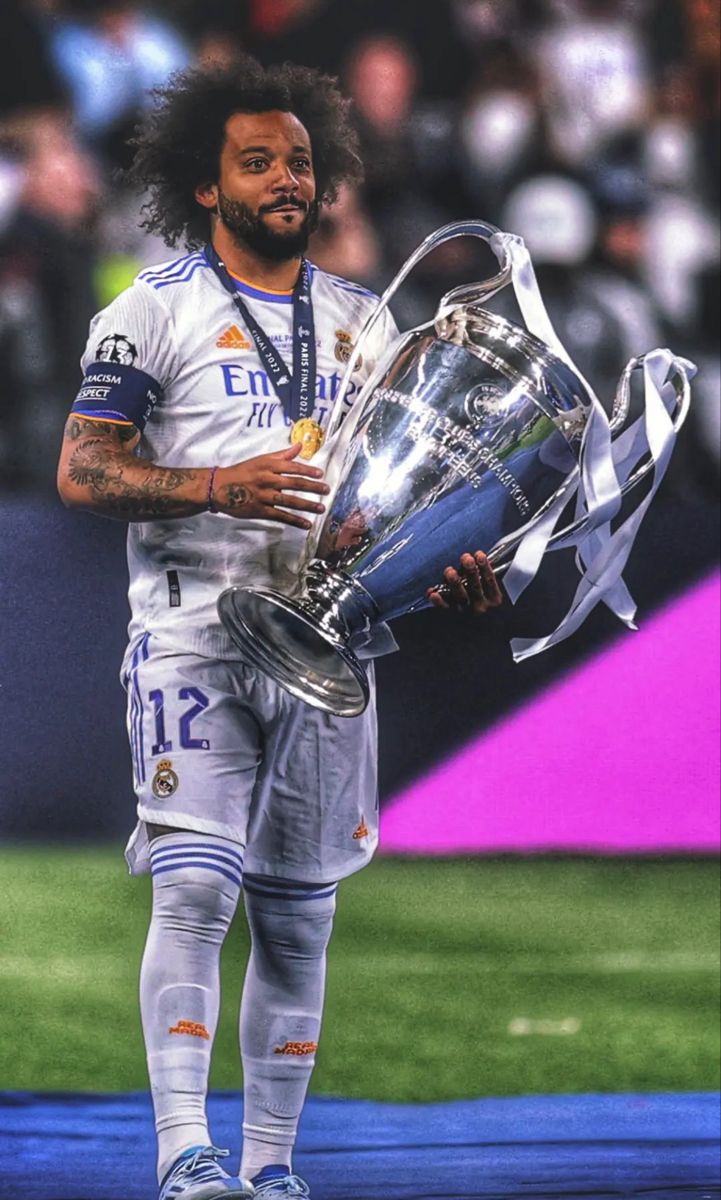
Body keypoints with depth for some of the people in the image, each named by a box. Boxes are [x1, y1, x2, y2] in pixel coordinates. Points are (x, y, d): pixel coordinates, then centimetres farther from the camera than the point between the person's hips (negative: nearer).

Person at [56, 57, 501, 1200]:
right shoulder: (154, 312, 0)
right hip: (196, 630, -5)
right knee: (196, 889, -16)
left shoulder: (359, 322, 16)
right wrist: (219, 487, -20)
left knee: (298, 915, 7)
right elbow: (83, 471, -6)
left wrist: (452, 568, -1)